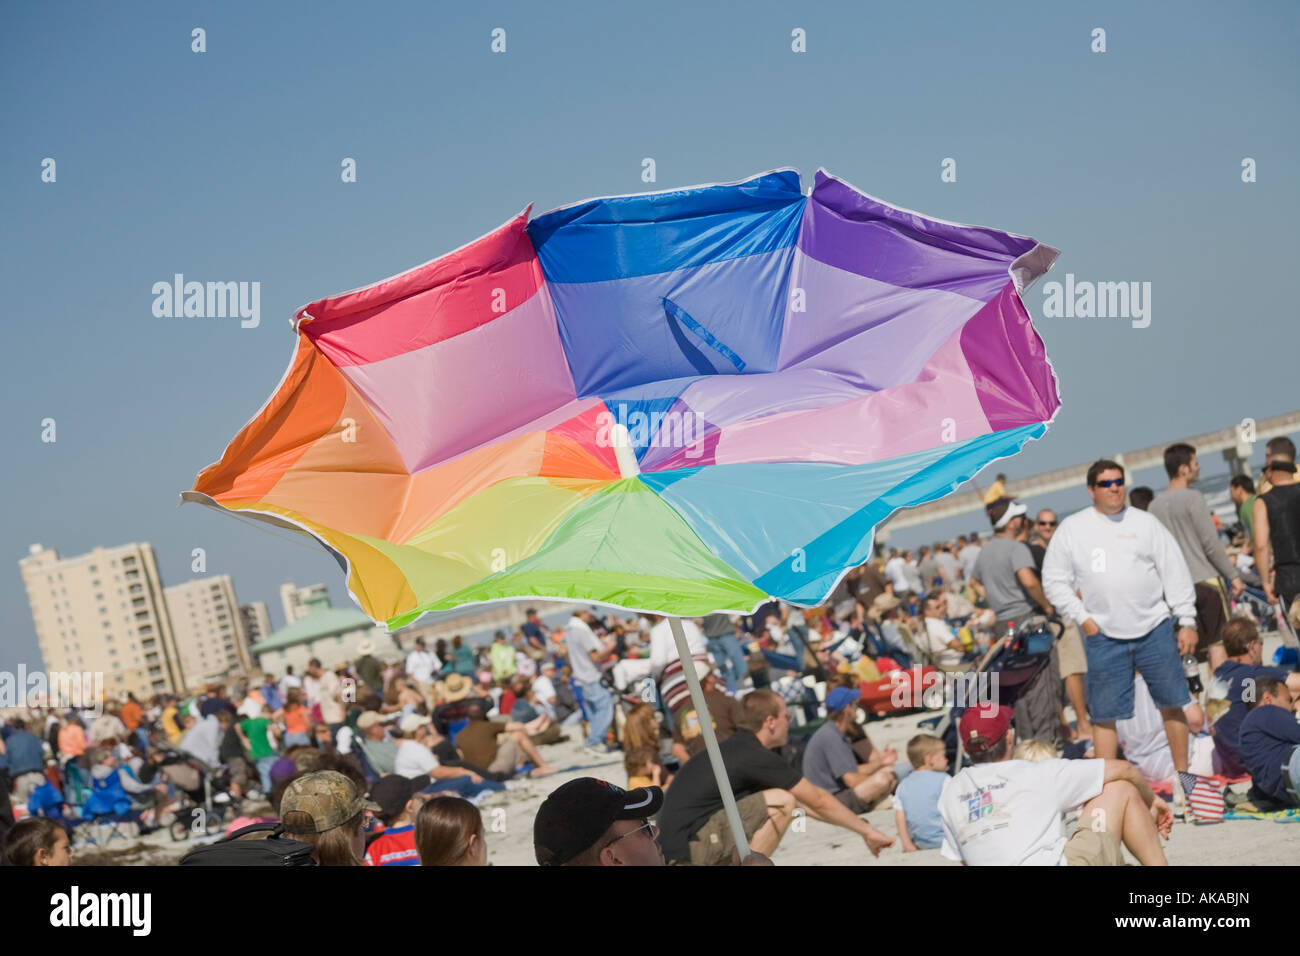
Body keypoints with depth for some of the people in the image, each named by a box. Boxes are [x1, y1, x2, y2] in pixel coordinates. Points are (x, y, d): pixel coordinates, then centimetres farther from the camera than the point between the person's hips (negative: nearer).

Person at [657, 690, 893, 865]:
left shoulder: (737, 748, 19)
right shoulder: (756, 757, -11)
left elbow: (808, 801, 28)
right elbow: (818, 800, -4)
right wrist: (867, 831, 6)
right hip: (690, 851, -10)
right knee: (781, 801, -13)